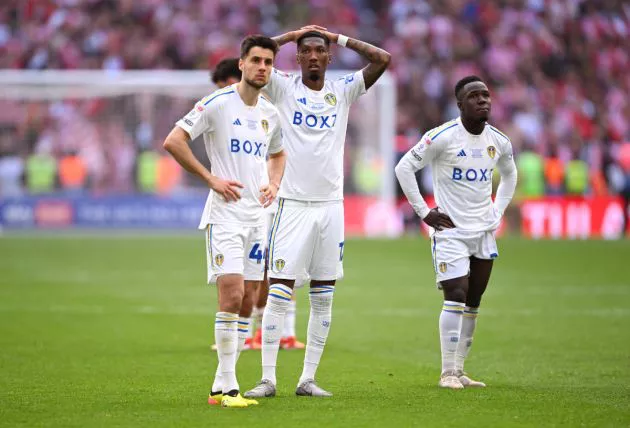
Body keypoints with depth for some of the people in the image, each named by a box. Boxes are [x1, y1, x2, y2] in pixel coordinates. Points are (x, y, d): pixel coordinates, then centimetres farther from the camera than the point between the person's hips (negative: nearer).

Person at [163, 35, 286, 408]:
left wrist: (274, 183, 9)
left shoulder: (270, 114, 11)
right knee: (232, 295, -16)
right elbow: (173, 141, -12)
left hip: (257, 216, 7)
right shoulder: (218, 104, -9)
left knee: (247, 304, 6)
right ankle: (228, 386, -11)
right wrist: (211, 178, -14)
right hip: (225, 213, -7)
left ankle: (222, 386, 13)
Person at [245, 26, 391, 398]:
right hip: (292, 203, -3)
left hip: (331, 204, 3)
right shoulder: (283, 88, 2)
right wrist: (293, 34, -1)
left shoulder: (343, 92, 9)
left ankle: (308, 379, 10)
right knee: (279, 293, -7)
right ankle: (268, 378, -5)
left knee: (323, 298, 4)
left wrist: (339, 38, 5)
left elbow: (383, 59, 2)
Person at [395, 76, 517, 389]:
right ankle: (448, 373, -9)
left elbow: (509, 175, 26)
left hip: (484, 232, 6)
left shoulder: (499, 142, 5)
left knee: (472, 303, 9)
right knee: (456, 296, -15)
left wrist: (498, 211, 13)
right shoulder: (443, 137, -13)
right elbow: (404, 168, -9)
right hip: (451, 230, -6)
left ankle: (458, 370, 18)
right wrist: (424, 212, -10)